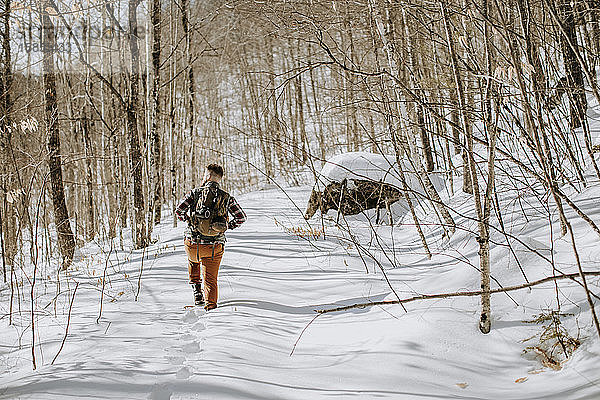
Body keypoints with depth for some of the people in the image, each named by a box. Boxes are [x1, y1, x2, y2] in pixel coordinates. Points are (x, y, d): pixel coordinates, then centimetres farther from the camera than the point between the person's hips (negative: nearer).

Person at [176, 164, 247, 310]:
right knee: (210, 279, 13)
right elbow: (241, 217, 4)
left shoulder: (195, 192, -1)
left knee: (193, 261, 35)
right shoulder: (227, 198, 3)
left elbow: (179, 211, -7)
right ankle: (210, 306, 3)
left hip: (193, 244, 0)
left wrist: (188, 220, 12)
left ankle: (197, 291, 28)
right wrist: (228, 226, 17)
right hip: (214, 247, 0)